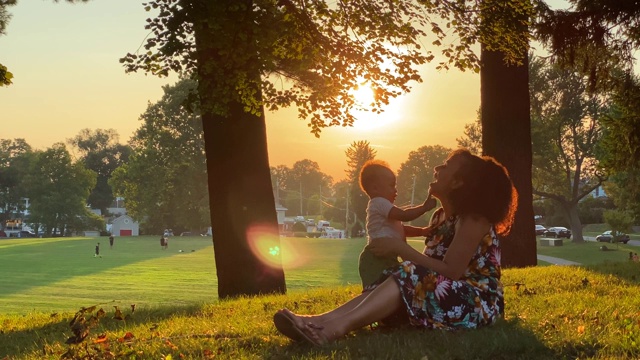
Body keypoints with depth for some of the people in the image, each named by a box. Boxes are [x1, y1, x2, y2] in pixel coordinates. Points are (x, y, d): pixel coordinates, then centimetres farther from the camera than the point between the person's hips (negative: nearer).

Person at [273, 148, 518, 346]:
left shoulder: (473, 219, -13)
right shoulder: (440, 216, 14)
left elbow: (450, 272, -22)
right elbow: (432, 268, 8)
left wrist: (400, 248, -21)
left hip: (476, 303, -8)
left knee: (412, 279, -29)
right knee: (400, 282, -16)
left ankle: (337, 327, -50)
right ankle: (322, 321, -38)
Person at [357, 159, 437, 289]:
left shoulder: (382, 205, 25)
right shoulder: (379, 203, -10)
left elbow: (401, 229, 27)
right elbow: (404, 215, -20)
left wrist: (421, 231, 15)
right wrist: (424, 207, -12)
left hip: (384, 258, 11)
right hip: (376, 259, -11)